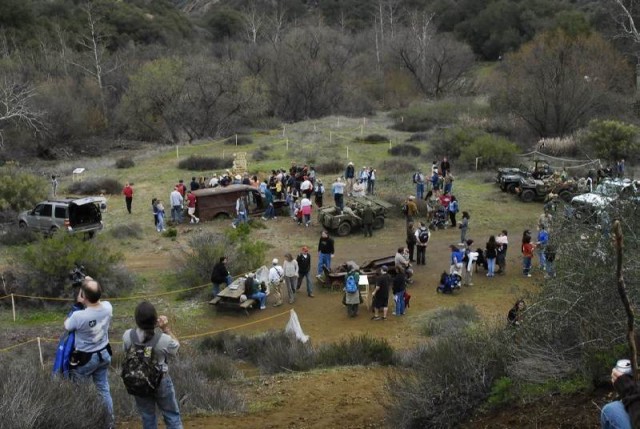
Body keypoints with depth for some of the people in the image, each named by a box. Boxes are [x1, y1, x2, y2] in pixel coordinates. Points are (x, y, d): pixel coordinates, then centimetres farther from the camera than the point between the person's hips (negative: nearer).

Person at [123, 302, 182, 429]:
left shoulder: (127, 336, -21)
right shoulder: (164, 339, -28)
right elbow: (176, 347, -6)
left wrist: (141, 325, -3)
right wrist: (166, 329, -10)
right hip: (161, 382, -2)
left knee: (147, 416, 22)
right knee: (172, 415, 17)